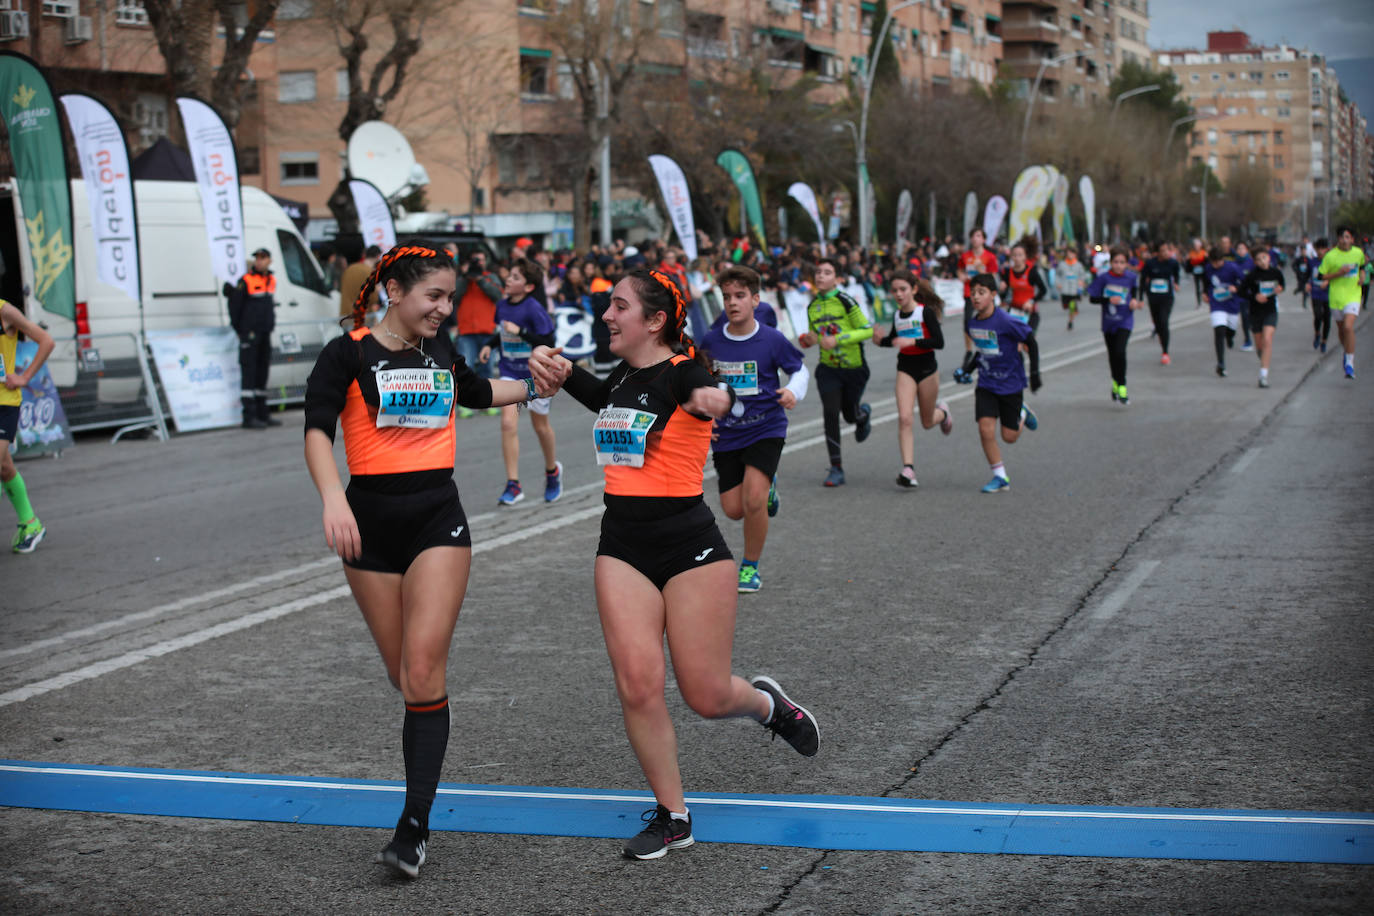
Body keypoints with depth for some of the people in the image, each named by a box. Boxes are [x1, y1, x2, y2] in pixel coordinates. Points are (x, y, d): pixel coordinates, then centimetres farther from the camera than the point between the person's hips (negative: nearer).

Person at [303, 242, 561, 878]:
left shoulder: (442, 352, 12)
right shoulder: (348, 353, -3)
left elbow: (476, 392, 36)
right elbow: (317, 430, -17)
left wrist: (534, 387, 37)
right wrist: (333, 497, -32)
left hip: (438, 517, 1)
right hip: (370, 521, -1)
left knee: (423, 671, -13)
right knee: (404, 677, 4)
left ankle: (414, 825, -15)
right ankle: (423, 788, 28)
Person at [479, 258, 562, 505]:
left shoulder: (534, 309, -19)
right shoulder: (502, 305, 0)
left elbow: (548, 343, -22)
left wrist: (520, 331, -28)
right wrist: (490, 345, 1)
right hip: (510, 372, 4)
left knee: (540, 426, 12)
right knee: (508, 423, -11)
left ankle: (552, 470, 41)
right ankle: (513, 485, -8)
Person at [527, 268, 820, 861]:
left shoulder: (683, 372, -12)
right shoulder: (621, 376, 10)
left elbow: (713, 395, -35)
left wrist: (715, 400, -60)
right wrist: (561, 370, 15)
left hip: (690, 546, -6)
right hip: (622, 548, 6)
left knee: (708, 698, 0)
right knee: (637, 684, -7)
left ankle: (766, 702, 36)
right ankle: (672, 817, 7)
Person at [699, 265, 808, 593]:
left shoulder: (772, 340, -10)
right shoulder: (711, 341, -4)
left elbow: (800, 369, 6)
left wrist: (793, 392, -14)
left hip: (766, 428, -3)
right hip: (726, 434, 3)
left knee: (753, 501, -20)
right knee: (733, 510, 3)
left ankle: (751, 568, 2)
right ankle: (767, 485, 38)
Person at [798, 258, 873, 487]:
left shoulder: (845, 301, -14)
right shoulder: (812, 306, 3)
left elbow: (868, 330, -15)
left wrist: (837, 339, -24)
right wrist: (809, 340, -5)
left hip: (854, 369, -3)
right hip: (828, 368, 3)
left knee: (850, 415, 10)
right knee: (830, 413, -12)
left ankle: (864, 414, 51)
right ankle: (836, 468, -4)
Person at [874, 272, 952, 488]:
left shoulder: (926, 312, -12)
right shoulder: (897, 316, 3)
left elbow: (939, 342, -19)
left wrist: (912, 341, -29)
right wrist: (880, 341, -1)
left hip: (927, 368, -3)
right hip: (905, 368, 3)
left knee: (927, 422, 12)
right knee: (905, 418, -15)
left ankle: (942, 411, 49)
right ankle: (908, 470, -17)